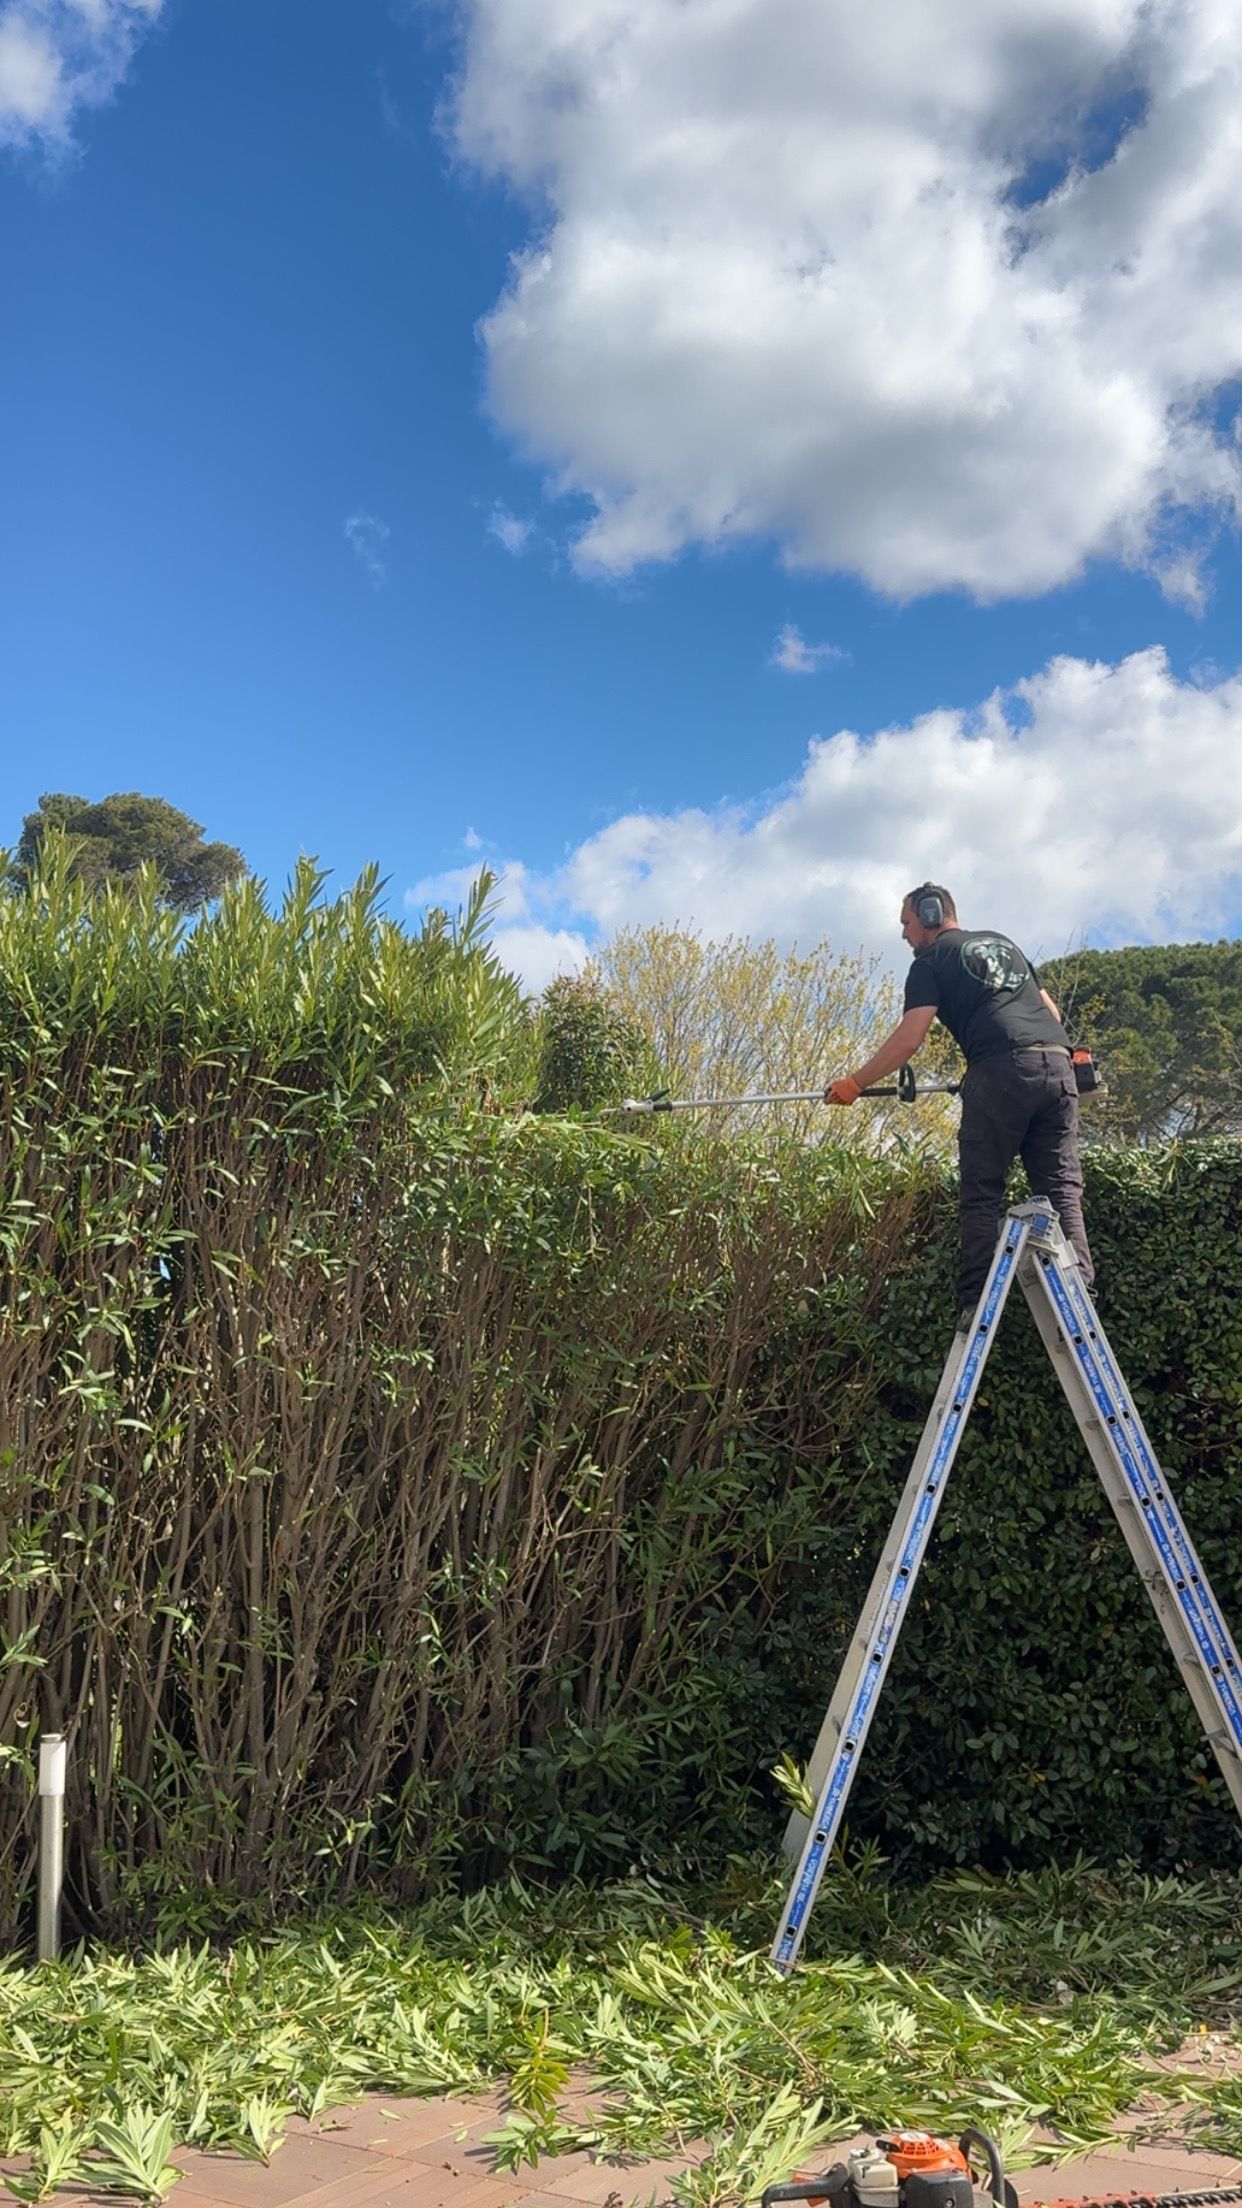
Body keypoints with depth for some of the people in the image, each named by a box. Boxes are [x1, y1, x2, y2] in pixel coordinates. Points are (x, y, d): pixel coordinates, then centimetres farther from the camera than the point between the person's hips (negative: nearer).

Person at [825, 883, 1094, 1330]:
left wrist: (855, 1083, 6)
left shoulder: (932, 960, 11)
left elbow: (910, 1037, 1)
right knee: (1061, 1187, 4)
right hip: (1057, 1065, 6)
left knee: (981, 1192, -2)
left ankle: (977, 1303, -9)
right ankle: (1077, 1289, -7)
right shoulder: (1002, 942, 31)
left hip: (1002, 1070, -6)